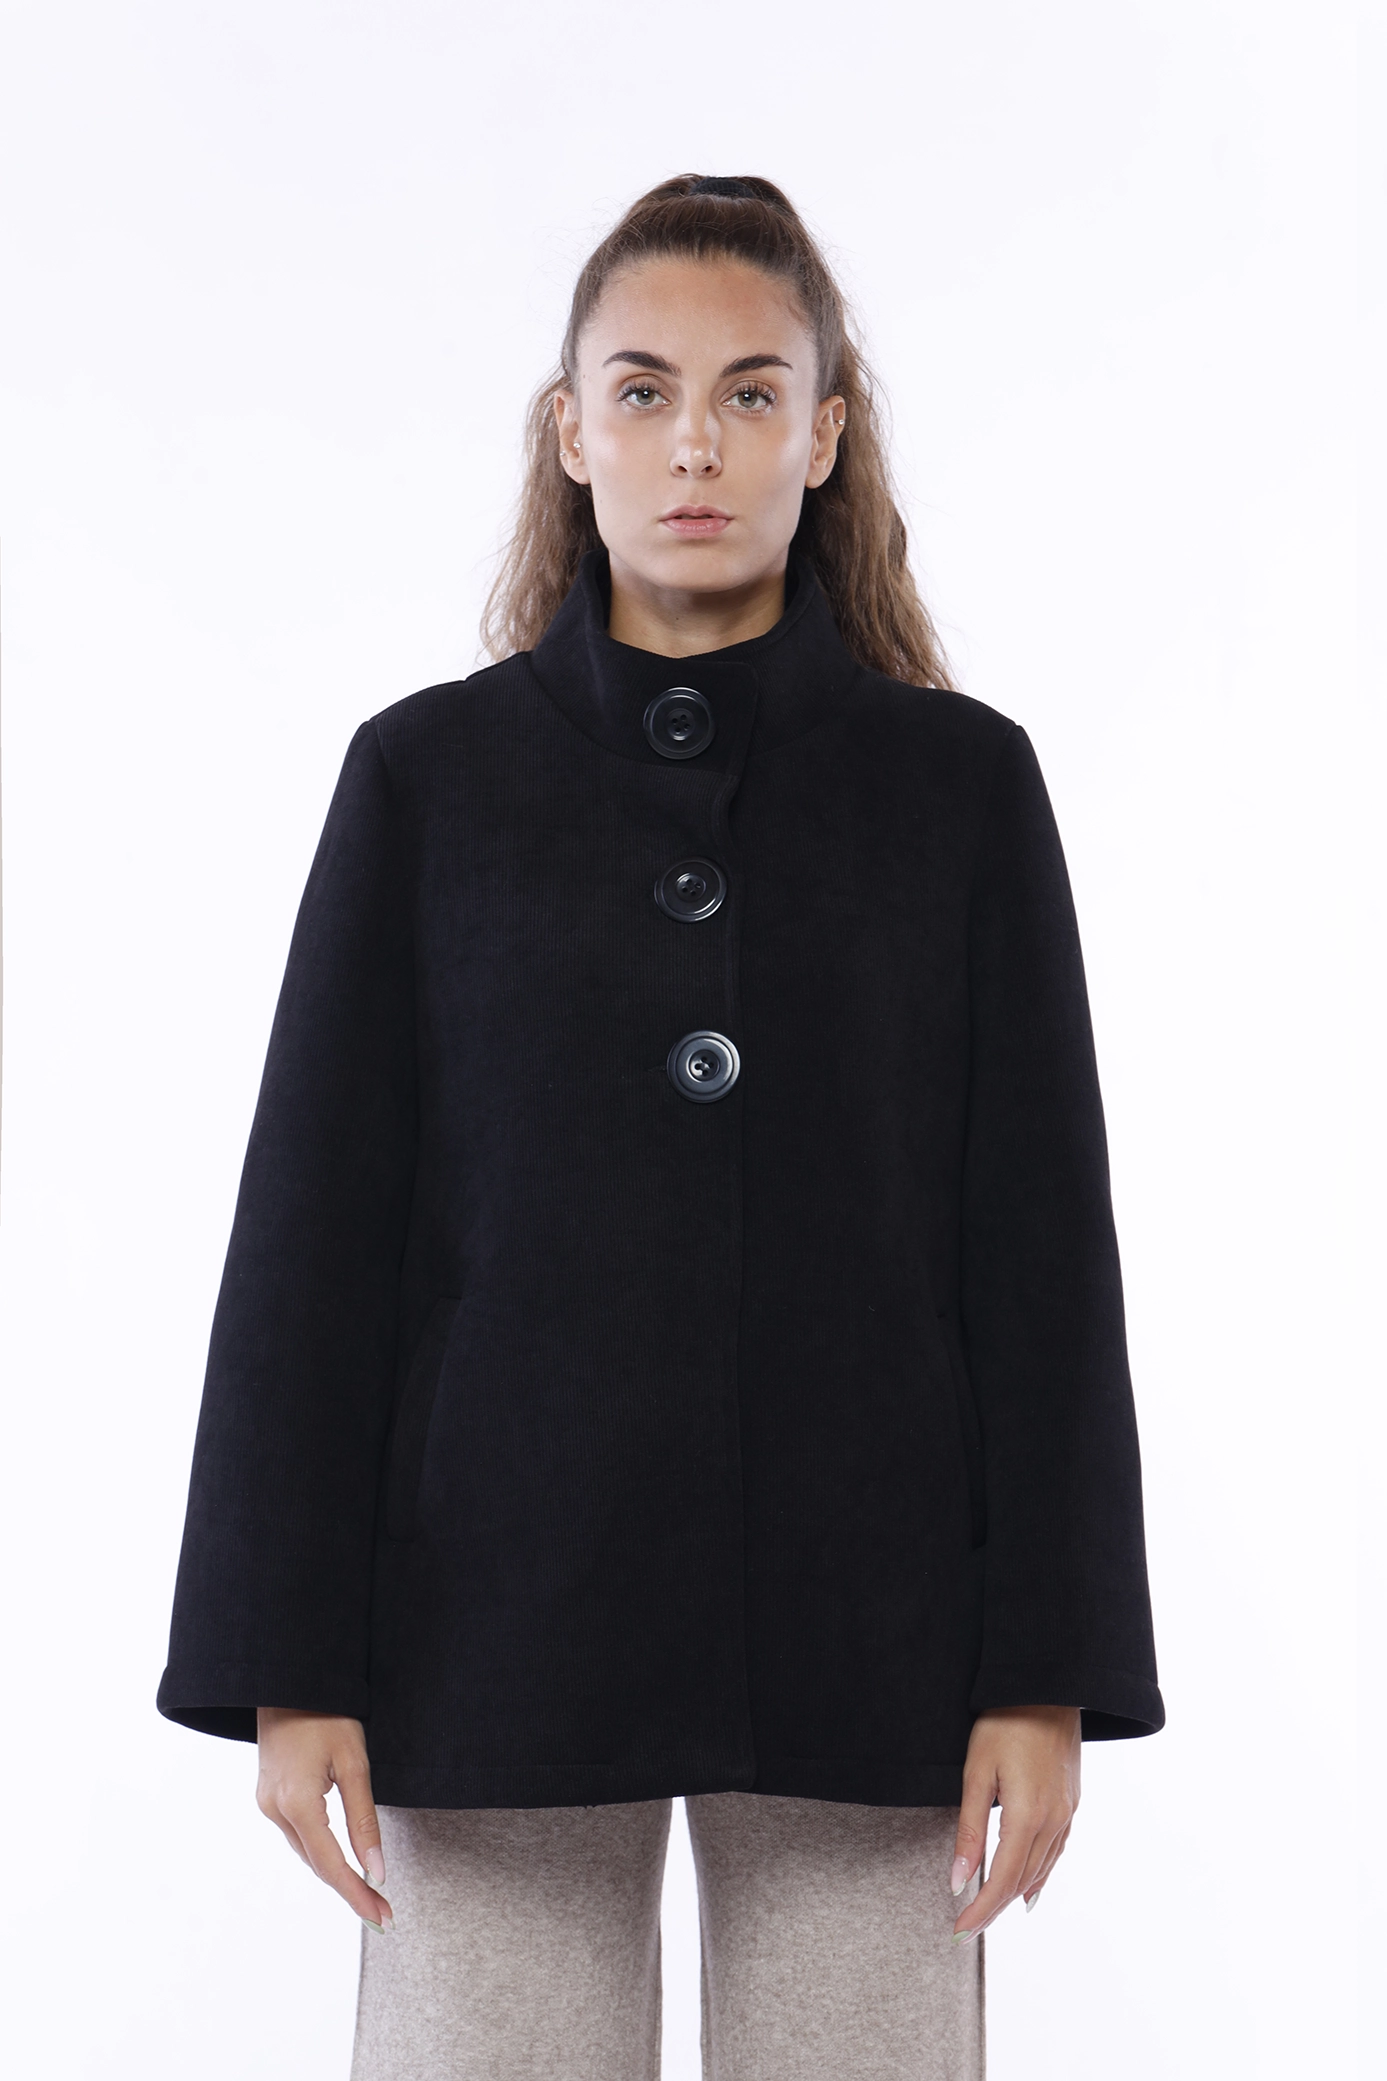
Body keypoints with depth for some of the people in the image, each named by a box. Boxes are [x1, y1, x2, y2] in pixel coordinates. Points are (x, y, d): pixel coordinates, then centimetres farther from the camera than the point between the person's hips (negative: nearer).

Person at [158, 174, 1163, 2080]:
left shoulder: (961, 779, 3)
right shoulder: (428, 775, 2)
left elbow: (1043, 1242, 1)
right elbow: (314, 1232, 1)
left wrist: (1048, 1668, -3)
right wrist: (291, 1663, -3)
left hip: (861, 1627, 0)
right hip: (507, 1617, 0)